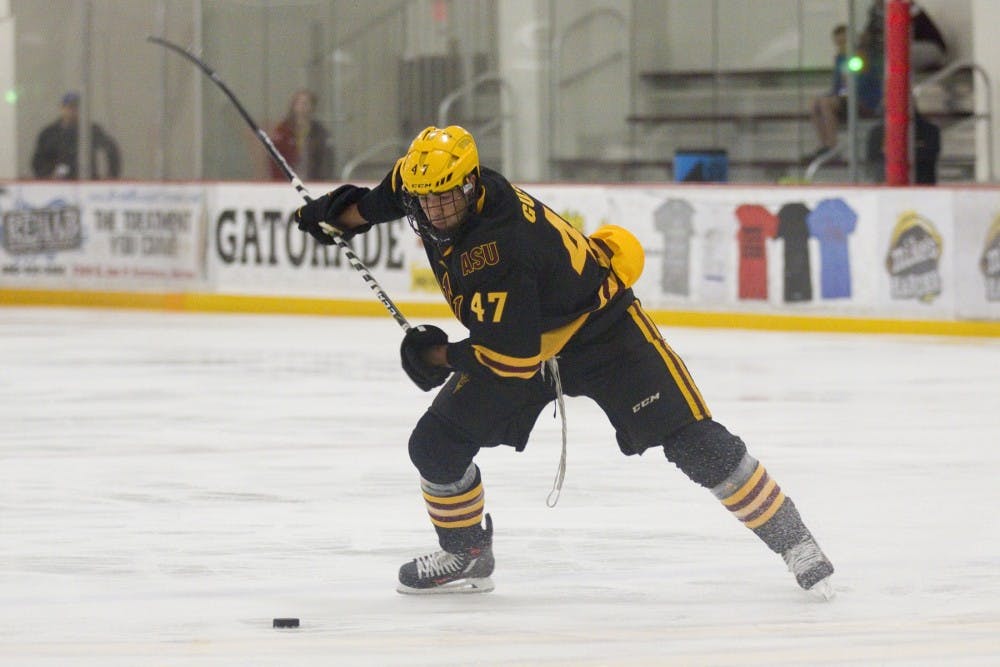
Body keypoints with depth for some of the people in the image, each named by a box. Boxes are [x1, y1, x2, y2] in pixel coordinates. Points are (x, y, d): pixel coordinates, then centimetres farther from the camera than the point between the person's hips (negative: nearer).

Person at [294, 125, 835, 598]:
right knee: (435, 445, -1)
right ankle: (465, 556, 21)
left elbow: (513, 357, -34)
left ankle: (793, 543, -6)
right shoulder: (432, 188, -15)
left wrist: (439, 357, -21)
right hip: (515, 340, 8)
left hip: (599, 328, -8)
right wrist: (347, 213, 8)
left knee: (691, 441, -15)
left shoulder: (499, 250, -38)